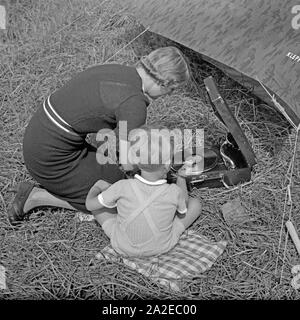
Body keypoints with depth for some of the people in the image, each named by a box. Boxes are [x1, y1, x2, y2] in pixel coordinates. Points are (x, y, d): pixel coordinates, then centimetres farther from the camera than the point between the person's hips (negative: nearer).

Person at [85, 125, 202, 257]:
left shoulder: (123, 187, -29)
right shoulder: (174, 192, -27)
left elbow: (90, 205, -13)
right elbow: (183, 210, -3)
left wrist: (94, 189, 8)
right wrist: (181, 178, 10)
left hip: (122, 247, 0)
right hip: (162, 247, 0)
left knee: (100, 184, 8)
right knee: (195, 203, 15)